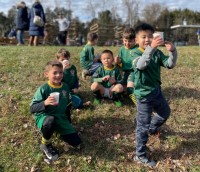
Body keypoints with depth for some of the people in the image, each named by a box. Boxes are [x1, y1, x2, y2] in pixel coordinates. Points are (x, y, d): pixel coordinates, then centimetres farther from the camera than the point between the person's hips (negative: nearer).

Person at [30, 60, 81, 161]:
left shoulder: (65, 87, -2)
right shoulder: (43, 89, -18)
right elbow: (32, 109, -20)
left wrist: (67, 121, 17)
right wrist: (45, 103, -38)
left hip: (61, 118, 5)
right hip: (44, 117, -4)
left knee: (76, 142, -5)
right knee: (51, 120, -43)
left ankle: (58, 131, 22)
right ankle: (45, 145, -11)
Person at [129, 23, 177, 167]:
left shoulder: (157, 53, 1)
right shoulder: (136, 53, -15)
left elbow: (170, 64, -8)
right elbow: (140, 65, -37)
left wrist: (172, 51, -26)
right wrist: (151, 48, -51)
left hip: (156, 90, 7)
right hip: (144, 94, -6)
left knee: (165, 113, 29)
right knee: (143, 126, 1)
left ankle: (152, 128, 58)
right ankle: (140, 156, 16)